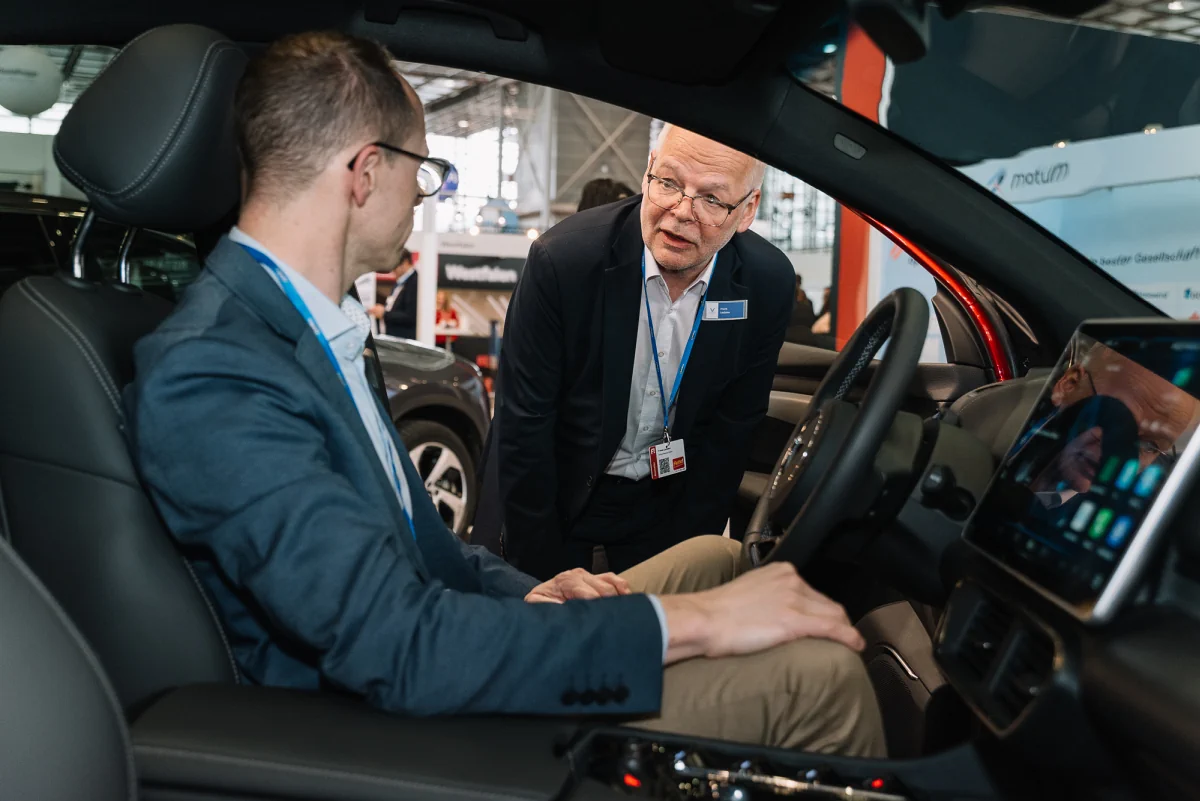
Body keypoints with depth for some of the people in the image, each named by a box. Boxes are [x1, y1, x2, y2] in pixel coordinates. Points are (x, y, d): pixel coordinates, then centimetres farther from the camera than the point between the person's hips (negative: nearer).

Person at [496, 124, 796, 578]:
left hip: (669, 501, 2)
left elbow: (733, 426, -6)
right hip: (561, 489, -2)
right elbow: (523, 423, -17)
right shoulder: (561, 260, -24)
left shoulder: (768, 284, -15)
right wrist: (543, 570, -13)